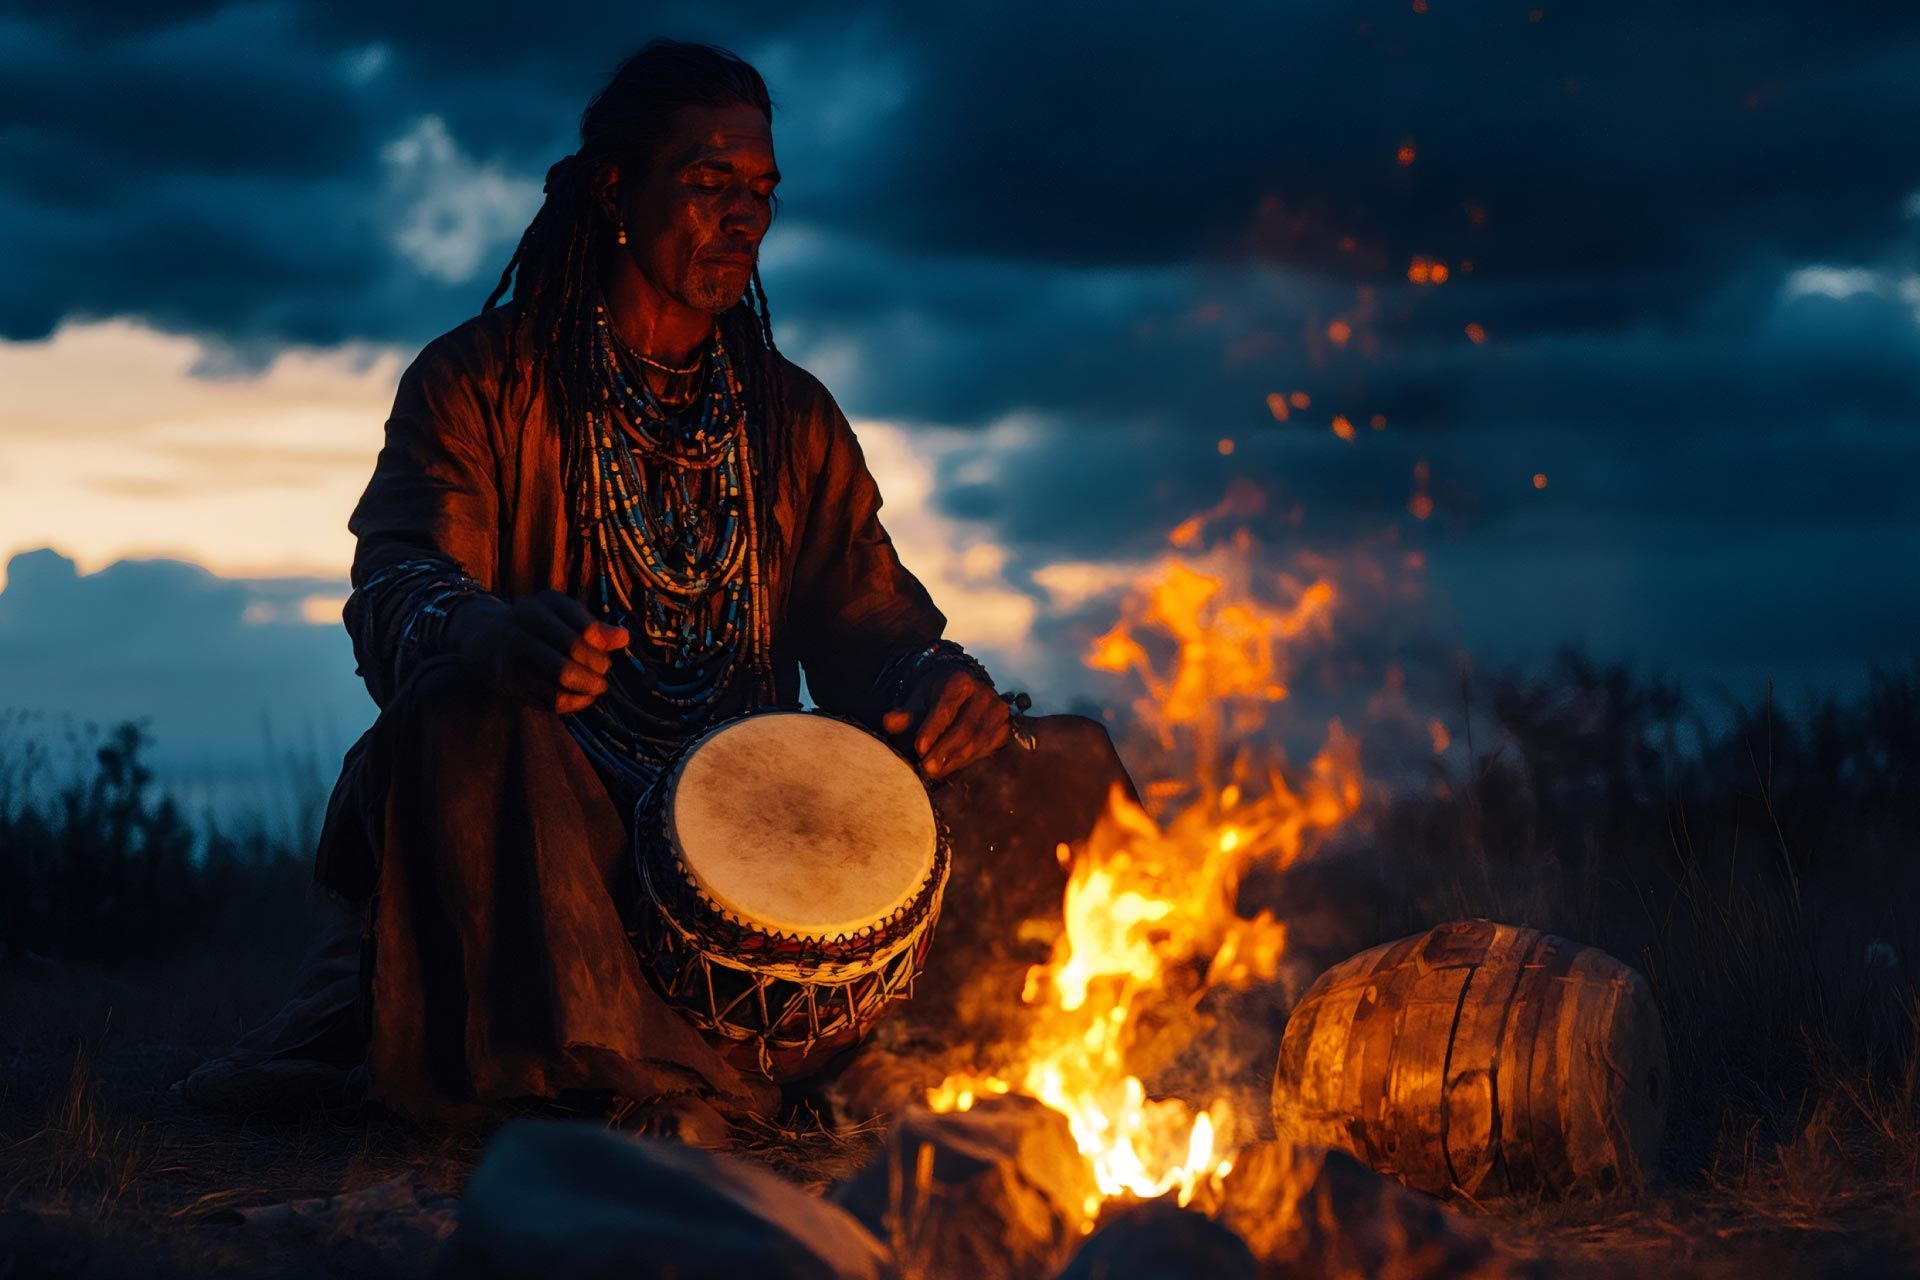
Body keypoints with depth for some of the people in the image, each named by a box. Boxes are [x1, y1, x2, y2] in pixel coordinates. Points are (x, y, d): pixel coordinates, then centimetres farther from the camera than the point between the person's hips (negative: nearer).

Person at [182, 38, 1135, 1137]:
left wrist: (933, 678, -14)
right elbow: (398, 587, -10)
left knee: (1067, 763, -12)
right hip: (552, 821, -4)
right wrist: (491, 635, -36)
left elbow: (868, 616, 13)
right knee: (464, 715, -38)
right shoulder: (483, 380, 5)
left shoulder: (794, 417, 20)